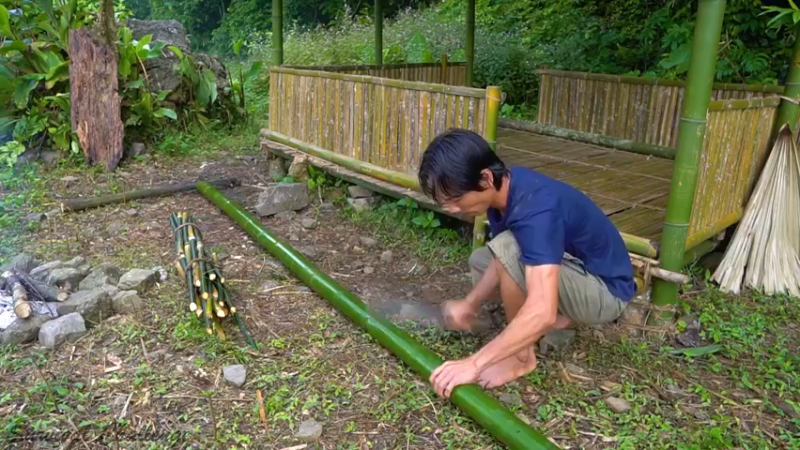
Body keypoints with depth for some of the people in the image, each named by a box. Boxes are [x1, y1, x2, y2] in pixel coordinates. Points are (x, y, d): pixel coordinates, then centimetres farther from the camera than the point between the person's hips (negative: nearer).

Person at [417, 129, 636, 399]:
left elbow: (542, 313, -44)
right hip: (573, 265, 9)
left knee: (508, 250, -31)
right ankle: (562, 318, 7)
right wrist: (470, 303, -9)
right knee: (481, 261, 14)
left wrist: (474, 364, -43)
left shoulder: (535, 211, -36)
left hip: (605, 290, -9)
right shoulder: (504, 187, -9)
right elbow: (503, 260, 4)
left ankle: (522, 356, -11)